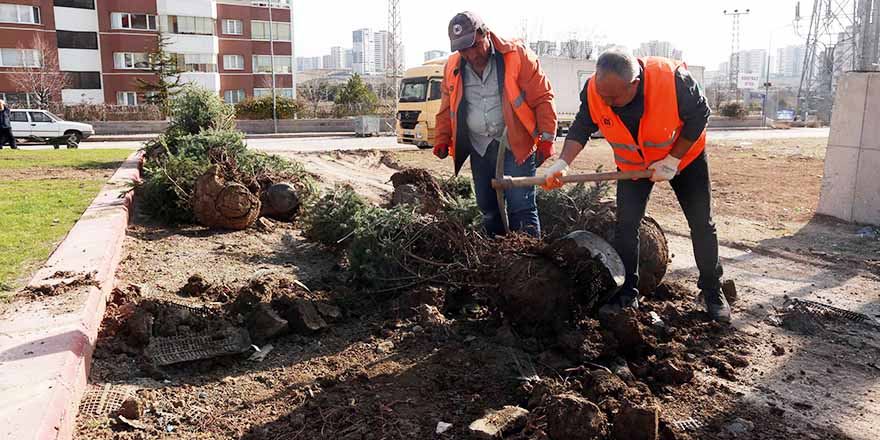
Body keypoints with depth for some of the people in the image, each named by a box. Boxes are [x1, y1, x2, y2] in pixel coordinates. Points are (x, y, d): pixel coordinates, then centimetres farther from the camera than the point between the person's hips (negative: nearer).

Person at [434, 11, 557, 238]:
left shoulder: (517, 55, -9)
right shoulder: (453, 66, 5)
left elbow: (543, 98, -7)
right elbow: (447, 106, 18)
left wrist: (546, 139, -12)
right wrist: (442, 140, 11)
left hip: (515, 146, -5)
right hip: (479, 149, 5)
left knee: (521, 207, -10)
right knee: (488, 209, 12)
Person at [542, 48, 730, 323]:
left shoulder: (673, 79, -36)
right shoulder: (594, 91, -28)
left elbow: (699, 116, -20)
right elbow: (581, 128, -15)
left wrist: (672, 161, -22)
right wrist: (562, 162, -31)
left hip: (685, 155, -1)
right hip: (633, 163, 2)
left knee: (702, 225, 4)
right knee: (625, 225, -7)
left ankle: (712, 292, 21)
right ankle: (627, 295, 6)